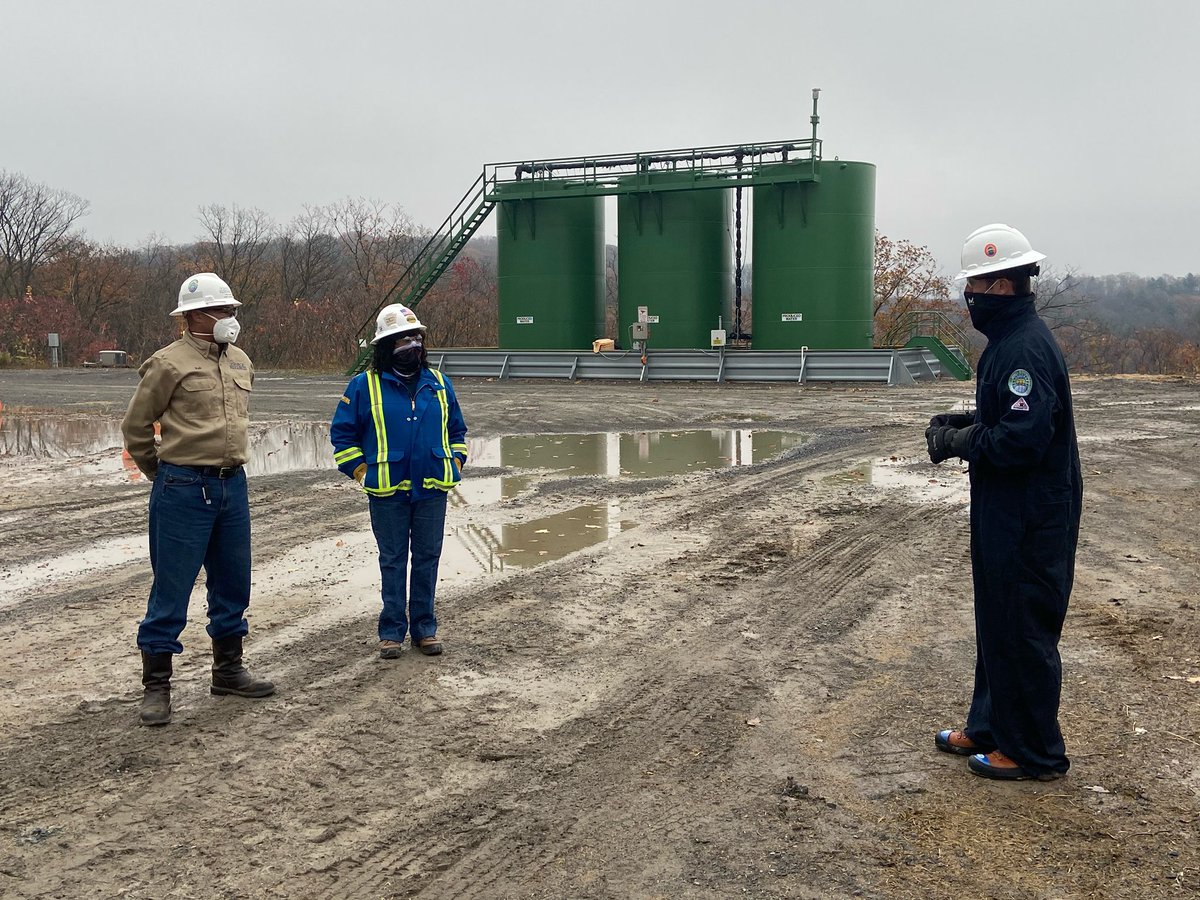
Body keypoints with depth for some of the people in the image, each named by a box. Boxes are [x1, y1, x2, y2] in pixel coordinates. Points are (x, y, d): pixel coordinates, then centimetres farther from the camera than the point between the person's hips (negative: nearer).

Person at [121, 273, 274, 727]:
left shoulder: (241, 363, 10)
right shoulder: (169, 363, -10)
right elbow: (136, 426, -3)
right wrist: (162, 473, 7)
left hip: (232, 485, 7)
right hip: (183, 490, -7)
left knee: (233, 583, 14)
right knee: (171, 588, -1)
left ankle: (228, 670, 29)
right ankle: (156, 685, 10)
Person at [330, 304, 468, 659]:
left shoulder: (438, 384, 10)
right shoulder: (364, 386, -1)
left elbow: (457, 429, 22)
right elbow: (342, 434, 5)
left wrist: (455, 463, 10)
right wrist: (360, 470, -2)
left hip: (432, 489, 3)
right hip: (387, 493, -3)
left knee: (427, 559, 8)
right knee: (392, 561, 5)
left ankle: (425, 627, 19)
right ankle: (392, 631, 15)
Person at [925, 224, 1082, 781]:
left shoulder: (1025, 348, -22)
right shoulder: (1009, 339, 12)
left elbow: (1022, 438, -28)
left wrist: (960, 442, -14)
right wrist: (961, 428, 3)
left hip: (1028, 523, -11)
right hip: (1007, 513, 11)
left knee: (1022, 633, 1)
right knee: (997, 625, 19)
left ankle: (1034, 753, 14)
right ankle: (989, 728, 33)